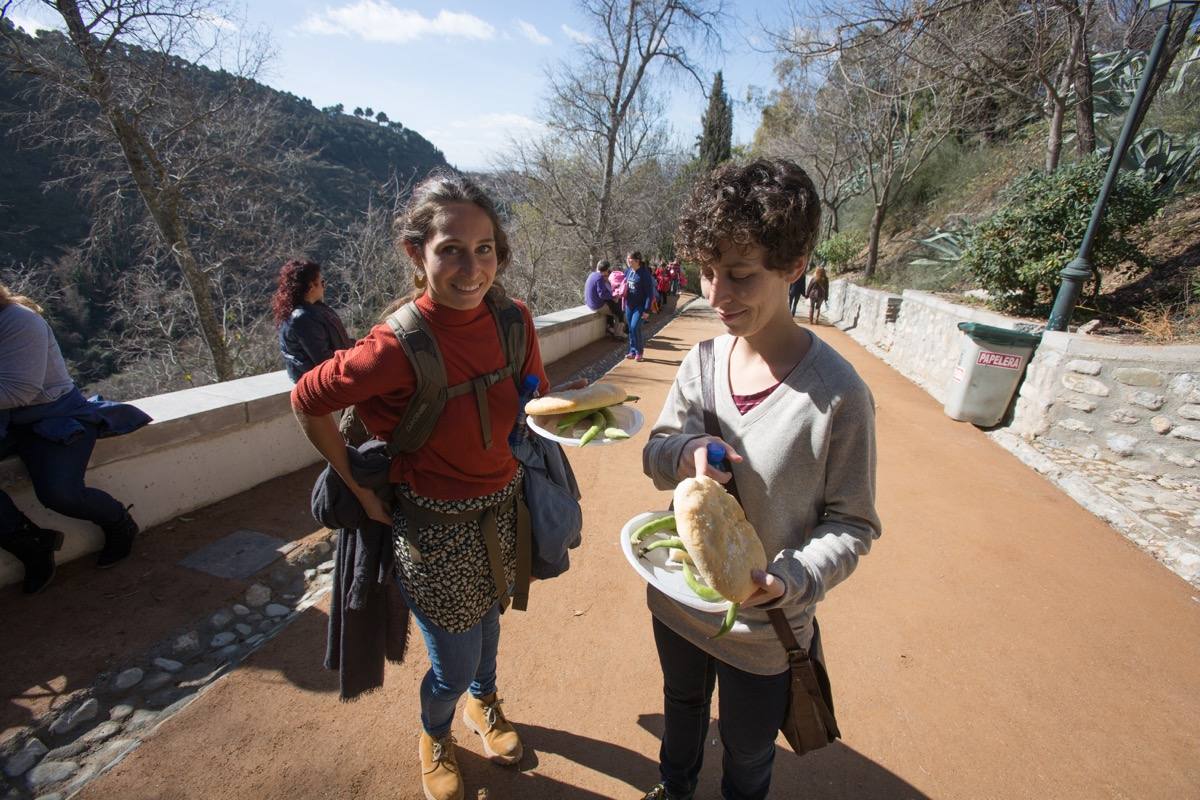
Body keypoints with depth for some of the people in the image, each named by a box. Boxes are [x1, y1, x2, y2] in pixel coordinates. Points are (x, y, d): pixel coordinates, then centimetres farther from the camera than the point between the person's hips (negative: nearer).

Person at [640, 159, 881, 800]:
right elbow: (654, 453, -2)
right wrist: (687, 451, -25)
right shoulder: (702, 361, -11)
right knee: (681, 709, 34)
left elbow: (852, 524, -15)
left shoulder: (836, 394, -25)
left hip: (763, 630, -4)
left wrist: (788, 581, -31)